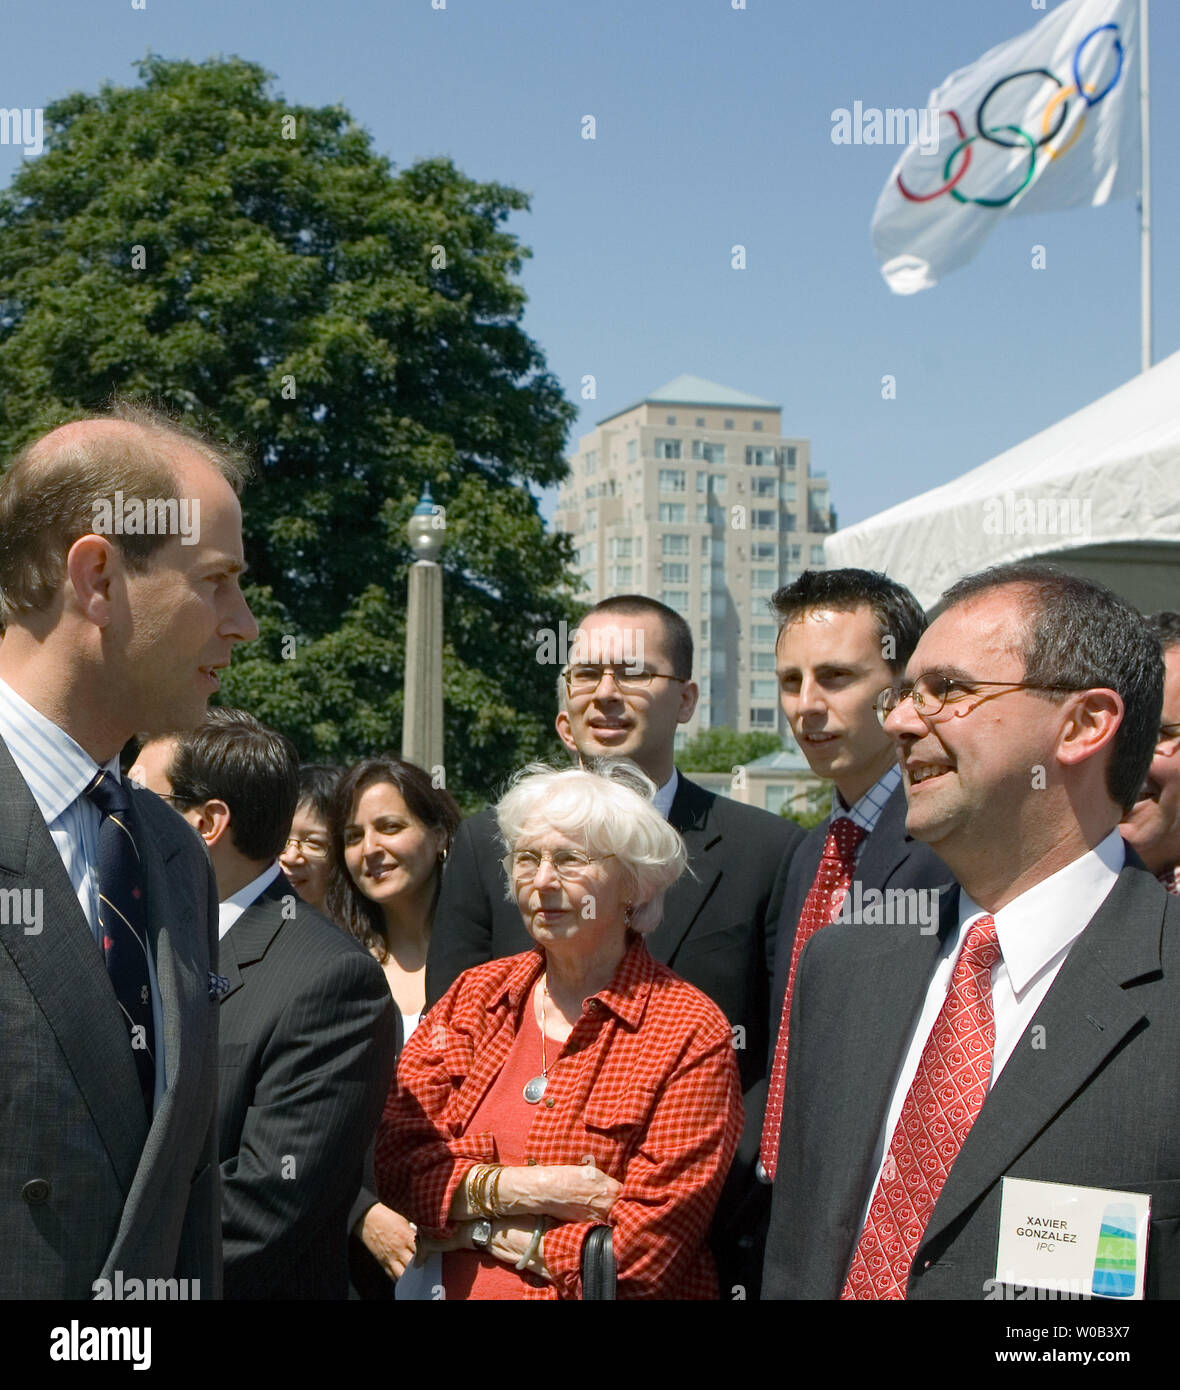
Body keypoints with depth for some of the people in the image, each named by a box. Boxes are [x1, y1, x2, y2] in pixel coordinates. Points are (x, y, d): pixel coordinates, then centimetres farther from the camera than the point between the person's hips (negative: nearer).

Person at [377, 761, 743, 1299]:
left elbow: (647, 1246, -10)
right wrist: (512, 1189, -13)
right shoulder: (473, 997, 8)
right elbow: (393, 1157, 1)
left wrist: (482, 1229, -5)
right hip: (462, 1292, 3)